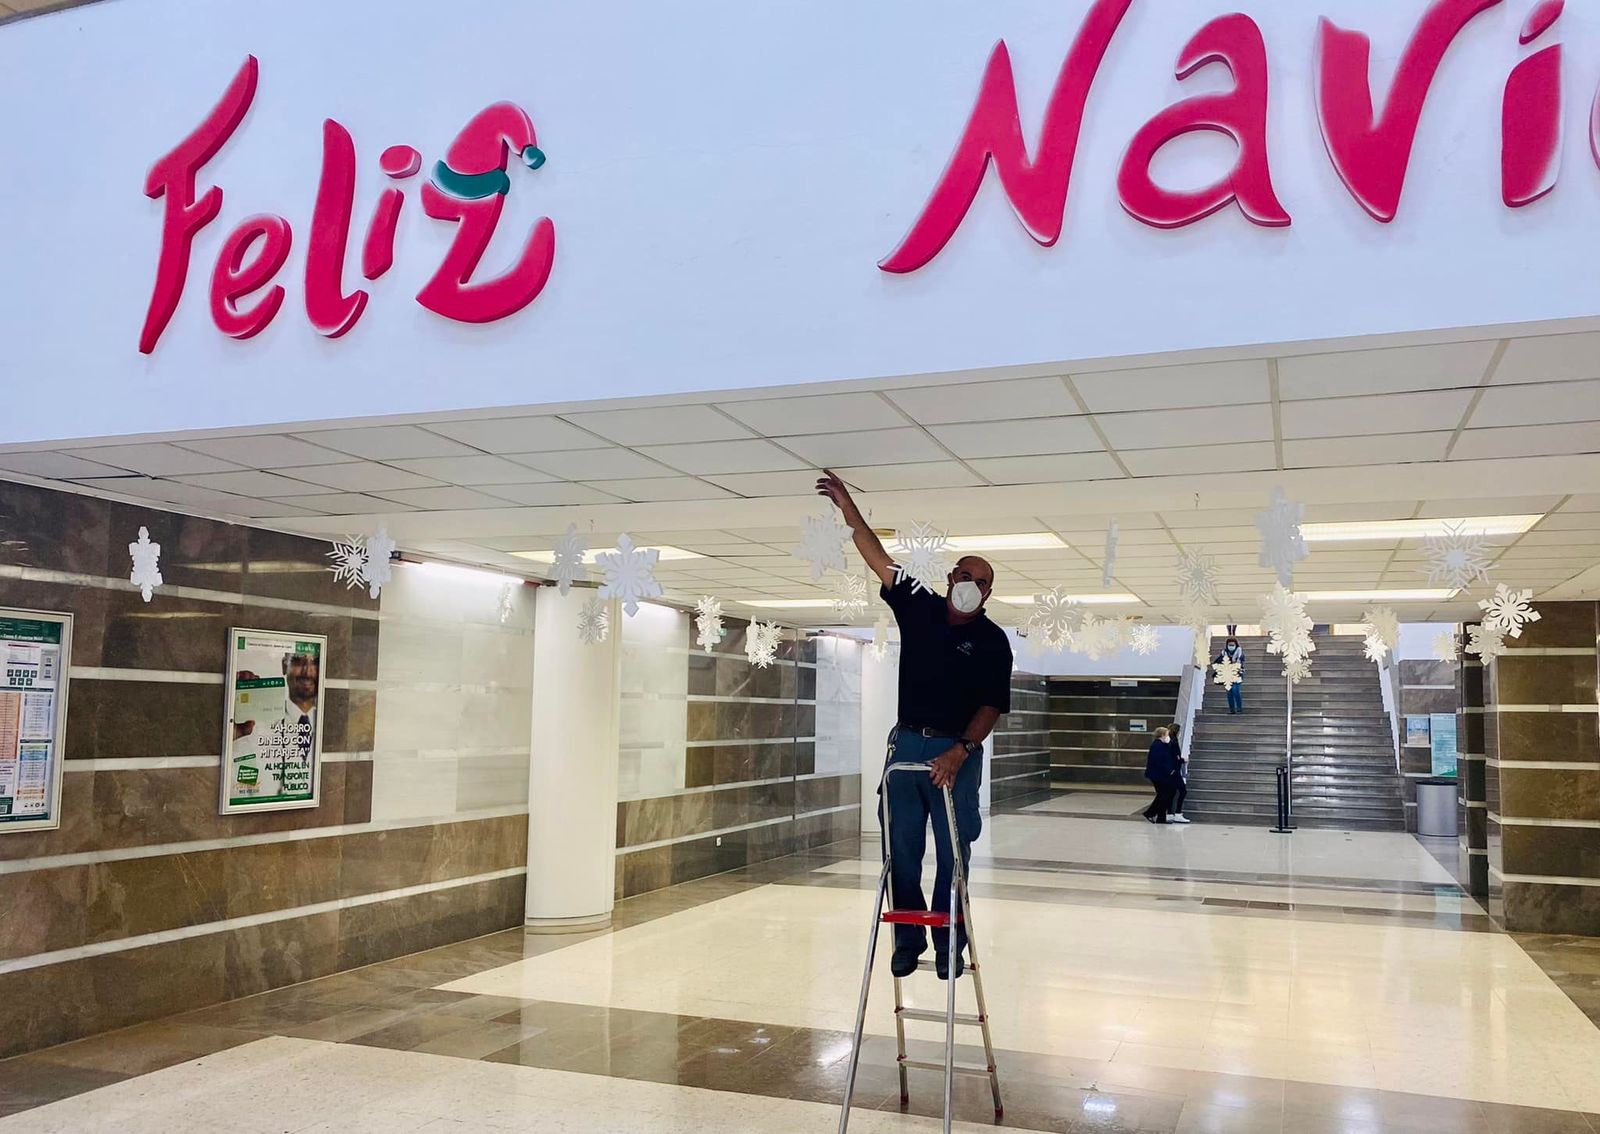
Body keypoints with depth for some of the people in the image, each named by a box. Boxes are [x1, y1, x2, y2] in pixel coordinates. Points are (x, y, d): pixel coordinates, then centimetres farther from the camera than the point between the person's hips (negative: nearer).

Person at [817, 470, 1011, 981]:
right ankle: (908, 936, 16)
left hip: (956, 752, -2)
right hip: (907, 743, 3)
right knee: (901, 848, 4)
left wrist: (959, 752, -17)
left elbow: (992, 706, -5)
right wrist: (849, 510, -5)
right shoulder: (919, 607, 5)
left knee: (953, 852, 1)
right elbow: (879, 560, 2)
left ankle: (949, 943, 12)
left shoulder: (992, 641, -2)